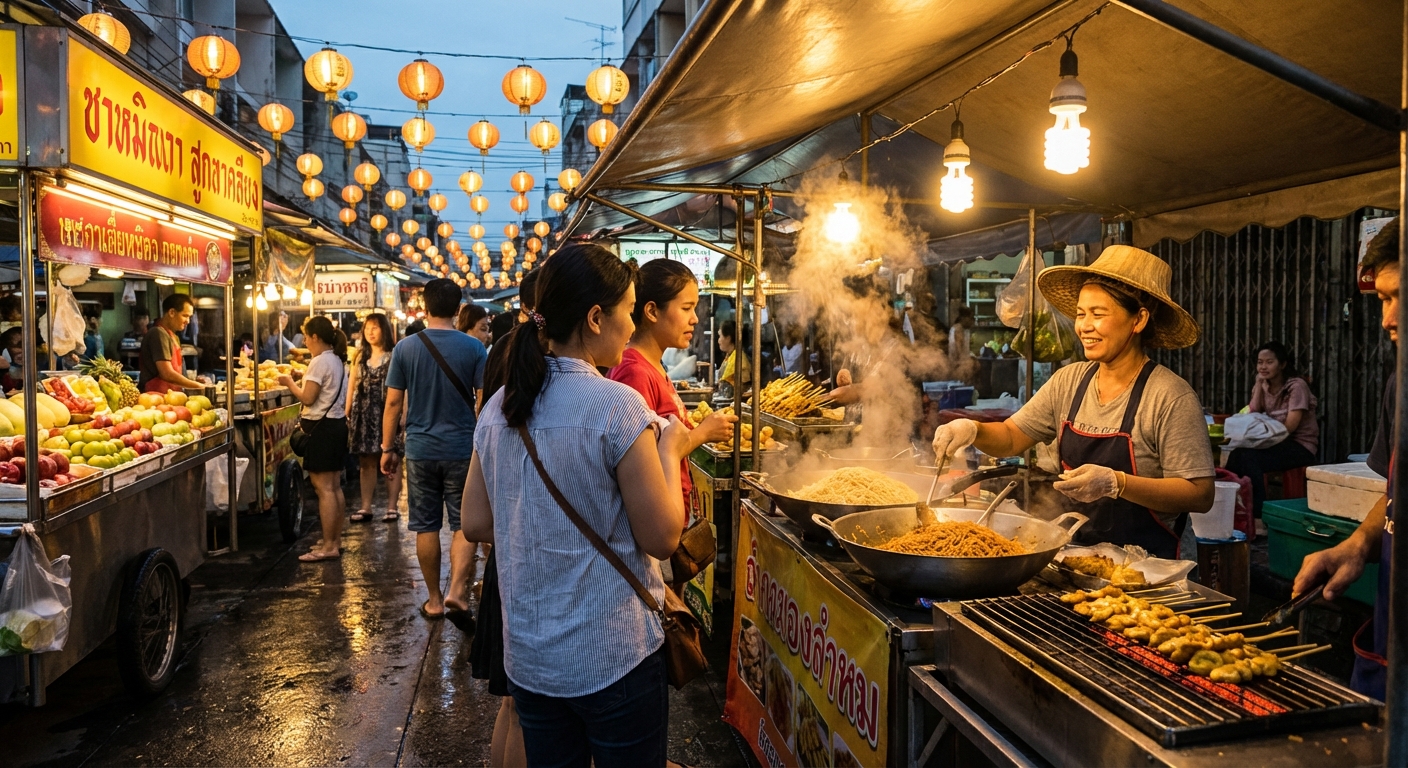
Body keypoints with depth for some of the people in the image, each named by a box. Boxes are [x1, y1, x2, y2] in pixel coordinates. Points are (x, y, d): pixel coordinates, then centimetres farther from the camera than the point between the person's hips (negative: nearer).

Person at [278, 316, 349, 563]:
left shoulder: (320, 362, -15)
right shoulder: (338, 360, 13)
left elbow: (308, 398, -17)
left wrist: (290, 383, -2)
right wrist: (304, 380, 14)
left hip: (322, 427, -10)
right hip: (337, 423, 10)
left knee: (324, 488, -7)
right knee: (335, 487, 13)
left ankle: (329, 546, -5)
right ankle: (335, 540, 19)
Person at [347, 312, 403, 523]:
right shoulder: (360, 357, 13)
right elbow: (351, 386, 14)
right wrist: (347, 414, 8)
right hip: (364, 414, 5)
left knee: (391, 461, 1)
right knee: (366, 461, 8)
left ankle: (392, 507, 7)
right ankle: (365, 507, 15)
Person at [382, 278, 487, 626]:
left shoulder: (405, 347, -2)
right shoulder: (473, 347, -5)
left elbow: (393, 402, -1)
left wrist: (387, 448, 8)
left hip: (420, 450, 1)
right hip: (463, 450, -1)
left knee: (426, 526, 11)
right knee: (465, 525, 6)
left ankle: (434, 600, 20)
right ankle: (456, 592, -9)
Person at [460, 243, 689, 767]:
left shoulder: (499, 406, -1)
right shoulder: (617, 406, -19)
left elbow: (476, 524, 6)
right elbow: (662, 538, -15)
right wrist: (669, 453, -3)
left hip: (527, 654, 6)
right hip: (612, 656, -6)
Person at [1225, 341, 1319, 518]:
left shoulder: (1296, 386, -8)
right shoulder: (1263, 387, 10)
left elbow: (1290, 426, -17)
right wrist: (1258, 385, -8)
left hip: (1300, 446, -5)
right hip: (1277, 443, 5)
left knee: (1249, 457, -32)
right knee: (1237, 454, -28)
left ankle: (1258, 515, -26)